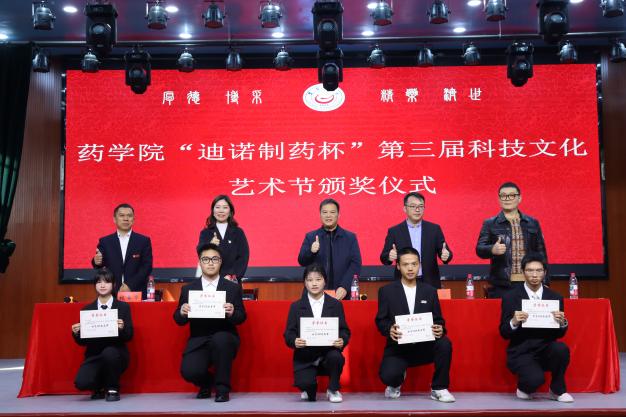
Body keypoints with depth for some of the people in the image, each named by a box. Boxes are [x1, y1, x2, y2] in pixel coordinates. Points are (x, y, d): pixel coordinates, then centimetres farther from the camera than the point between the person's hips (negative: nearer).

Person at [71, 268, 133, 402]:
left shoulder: (123, 307, 2)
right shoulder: (86, 309, 8)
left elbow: (129, 336, -3)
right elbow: (82, 341, 7)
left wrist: (122, 328, -24)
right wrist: (76, 333, -14)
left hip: (115, 354, -2)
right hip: (94, 356, 2)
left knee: (108, 352, -37)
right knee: (81, 383, -26)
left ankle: (112, 389, -8)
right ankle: (101, 387, 13)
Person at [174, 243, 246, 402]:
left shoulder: (233, 288, 6)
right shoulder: (188, 289, 10)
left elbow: (242, 317, 2)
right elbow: (179, 320, 8)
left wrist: (232, 313, -22)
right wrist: (182, 312, -16)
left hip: (224, 340, -1)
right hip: (198, 342, 1)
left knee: (220, 339, -36)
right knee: (189, 371, -25)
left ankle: (222, 388, -13)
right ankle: (206, 382, 15)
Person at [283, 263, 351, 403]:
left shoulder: (336, 305, 6)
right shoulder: (296, 306, 5)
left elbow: (344, 330, 1)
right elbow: (288, 333, 1)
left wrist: (342, 340, -21)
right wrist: (294, 341, -22)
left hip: (328, 352, 1)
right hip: (305, 357, 0)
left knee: (336, 357, -34)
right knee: (305, 384, -27)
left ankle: (333, 390, -2)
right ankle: (309, 390, 16)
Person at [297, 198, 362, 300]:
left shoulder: (350, 237, 5)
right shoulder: (310, 237, 8)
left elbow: (355, 264, -1)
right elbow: (302, 261, 3)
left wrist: (345, 287, -15)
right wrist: (311, 251, -18)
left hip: (341, 294, 0)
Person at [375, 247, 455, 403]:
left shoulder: (430, 291, 10)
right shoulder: (387, 291, 5)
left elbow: (439, 320, 8)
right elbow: (380, 320, 1)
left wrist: (440, 329, -17)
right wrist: (389, 329, -22)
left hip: (425, 347, 2)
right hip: (398, 347, -2)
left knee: (445, 344, -30)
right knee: (388, 376, -30)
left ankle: (438, 388, -7)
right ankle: (396, 383, 12)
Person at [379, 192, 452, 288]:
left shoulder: (434, 229, 4)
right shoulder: (394, 231, 1)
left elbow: (446, 252, 3)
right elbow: (384, 258, -1)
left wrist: (446, 255, -20)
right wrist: (389, 256, -23)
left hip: (430, 283, 1)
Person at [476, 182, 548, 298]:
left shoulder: (532, 223, 12)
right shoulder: (490, 224, 5)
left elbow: (541, 253, 14)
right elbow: (480, 249, -4)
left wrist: (545, 282, 9)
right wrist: (493, 249, -26)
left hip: (529, 285, 2)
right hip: (501, 287, -2)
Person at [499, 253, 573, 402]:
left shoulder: (555, 297, 5)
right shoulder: (511, 297, -3)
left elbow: (559, 334, 5)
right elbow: (504, 333, -4)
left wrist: (562, 322, -17)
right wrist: (514, 322, -25)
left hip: (547, 350, 3)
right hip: (521, 353, -3)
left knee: (561, 348, -30)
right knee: (535, 379, -31)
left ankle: (557, 389, -2)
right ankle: (523, 387, 9)